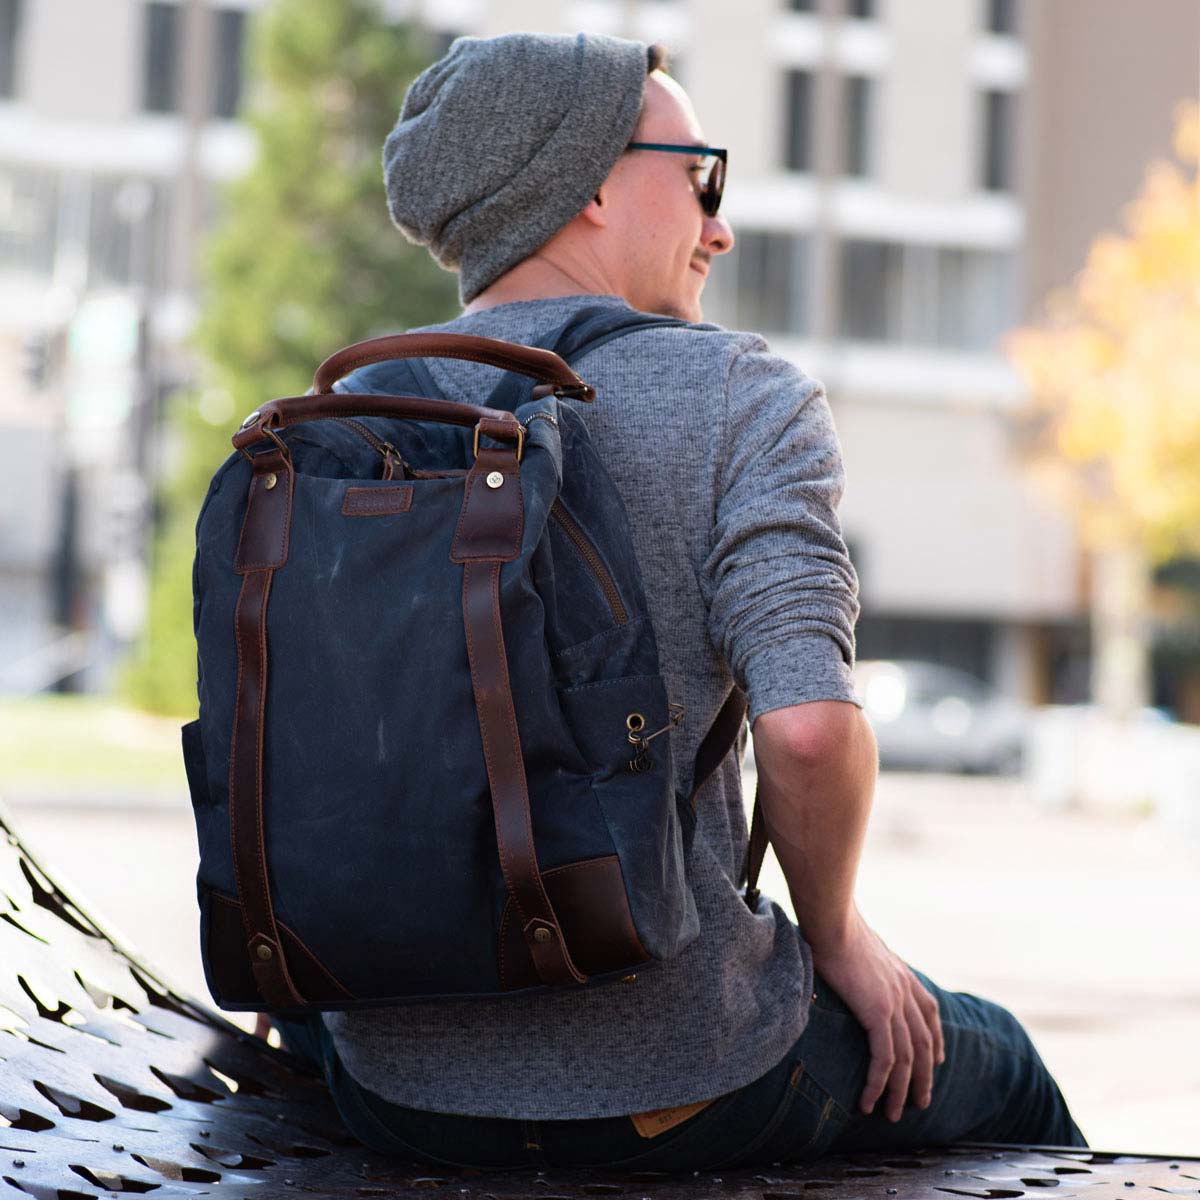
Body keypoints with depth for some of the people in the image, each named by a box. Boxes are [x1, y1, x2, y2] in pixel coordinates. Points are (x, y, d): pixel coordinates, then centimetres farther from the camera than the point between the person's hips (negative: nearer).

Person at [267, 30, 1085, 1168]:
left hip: (400, 1091, 4)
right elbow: (808, 722, -23)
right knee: (994, 1070, 28)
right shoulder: (744, 397, -9)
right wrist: (835, 934, -5)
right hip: (679, 1088, -3)